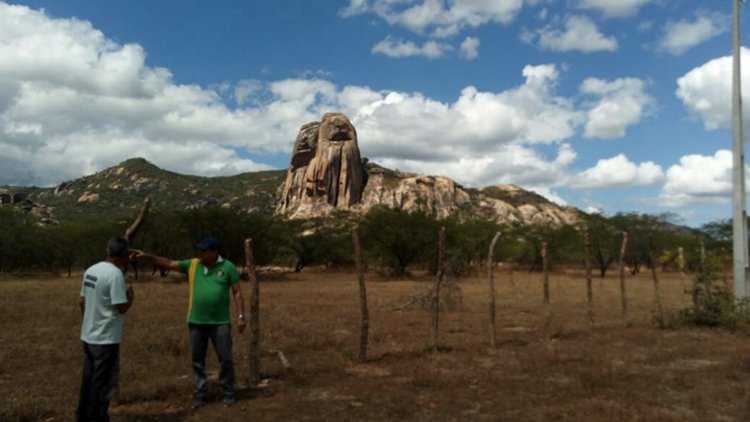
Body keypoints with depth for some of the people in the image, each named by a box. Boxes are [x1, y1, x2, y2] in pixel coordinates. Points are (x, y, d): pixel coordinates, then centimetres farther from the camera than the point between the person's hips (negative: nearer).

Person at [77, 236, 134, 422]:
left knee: (89, 379, 19)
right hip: (106, 339, -8)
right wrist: (130, 295, -2)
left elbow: (83, 302, 14)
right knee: (103, 383, 2)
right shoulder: (115, 274, -20)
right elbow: (122, 307, -21)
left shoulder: (91, 270, 6)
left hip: (88, 336, 9)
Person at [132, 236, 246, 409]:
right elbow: (168, 263, 3)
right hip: (196, 323, 4)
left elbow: (237, 293, -4)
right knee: (197, 361, 11)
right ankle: (199, 395, 22)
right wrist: (146, 256, -8)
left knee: (225, 359, 5)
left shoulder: (228, 267, -6)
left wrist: (241, 316, -9)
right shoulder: (192, 265, 4)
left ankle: (229, 393, 19)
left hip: (220, 323, -3)